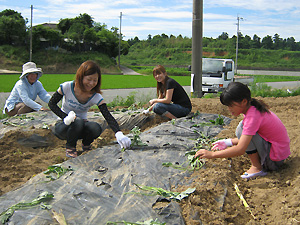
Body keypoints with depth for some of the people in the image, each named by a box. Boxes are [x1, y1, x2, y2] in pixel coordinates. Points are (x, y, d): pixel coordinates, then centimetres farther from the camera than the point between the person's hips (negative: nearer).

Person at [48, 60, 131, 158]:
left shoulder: (96, 97, -13)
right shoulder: (67, 87, -16)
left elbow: (108, 116, -24)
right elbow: (51, 104, -7)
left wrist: (119, 134, -42)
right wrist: (66, 118, -24)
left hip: (81, 127, 2)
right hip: (63, 125, -2)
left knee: (96, 128, -31)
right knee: (78, 123, -37)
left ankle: (86, 145, 4)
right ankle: (70, 147, -6)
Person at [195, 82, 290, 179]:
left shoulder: (253, 116, -24)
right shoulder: (253, 108, 4)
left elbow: (240, 149, -30)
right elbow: (245, 138, 14)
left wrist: (212, 154, -27)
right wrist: (228, 142, 2)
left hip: (275, 159, -10)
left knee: (242, 127, -20)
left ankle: (257, 168, -13)